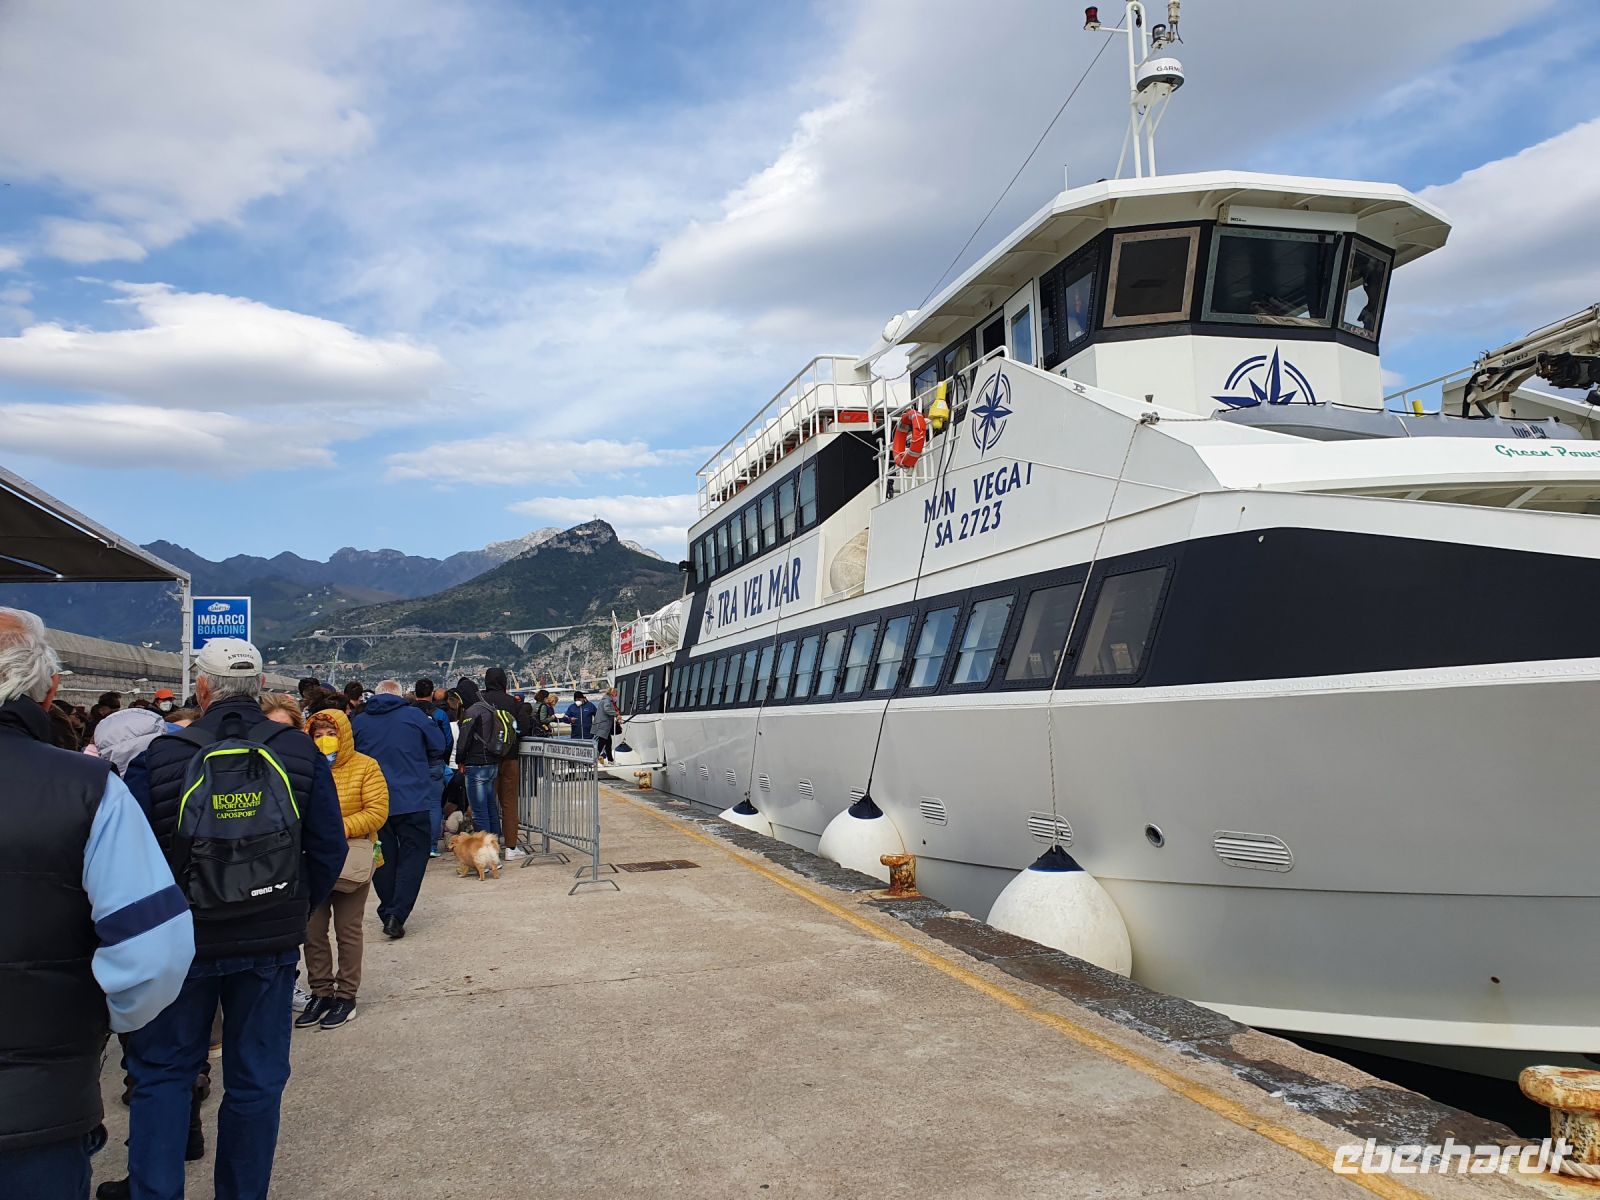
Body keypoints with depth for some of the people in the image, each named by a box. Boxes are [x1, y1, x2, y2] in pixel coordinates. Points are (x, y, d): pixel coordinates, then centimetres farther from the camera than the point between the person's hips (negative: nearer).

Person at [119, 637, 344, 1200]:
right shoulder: (300, 753, -6)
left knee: (162, 1074, 16)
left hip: (180, 942, -1)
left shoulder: (158, 757, -11)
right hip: (271, 943, 1)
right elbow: (330, 849, -3)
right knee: (256, 1078, 13)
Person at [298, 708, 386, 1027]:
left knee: (347, 929, 6)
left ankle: (346, 996, 17)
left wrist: (340, 829, -19)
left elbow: (377, 812, -10)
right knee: (312, 930, 6)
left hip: (352, 857, -3)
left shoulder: (365, 767, -4)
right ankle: (321, 994, 20)